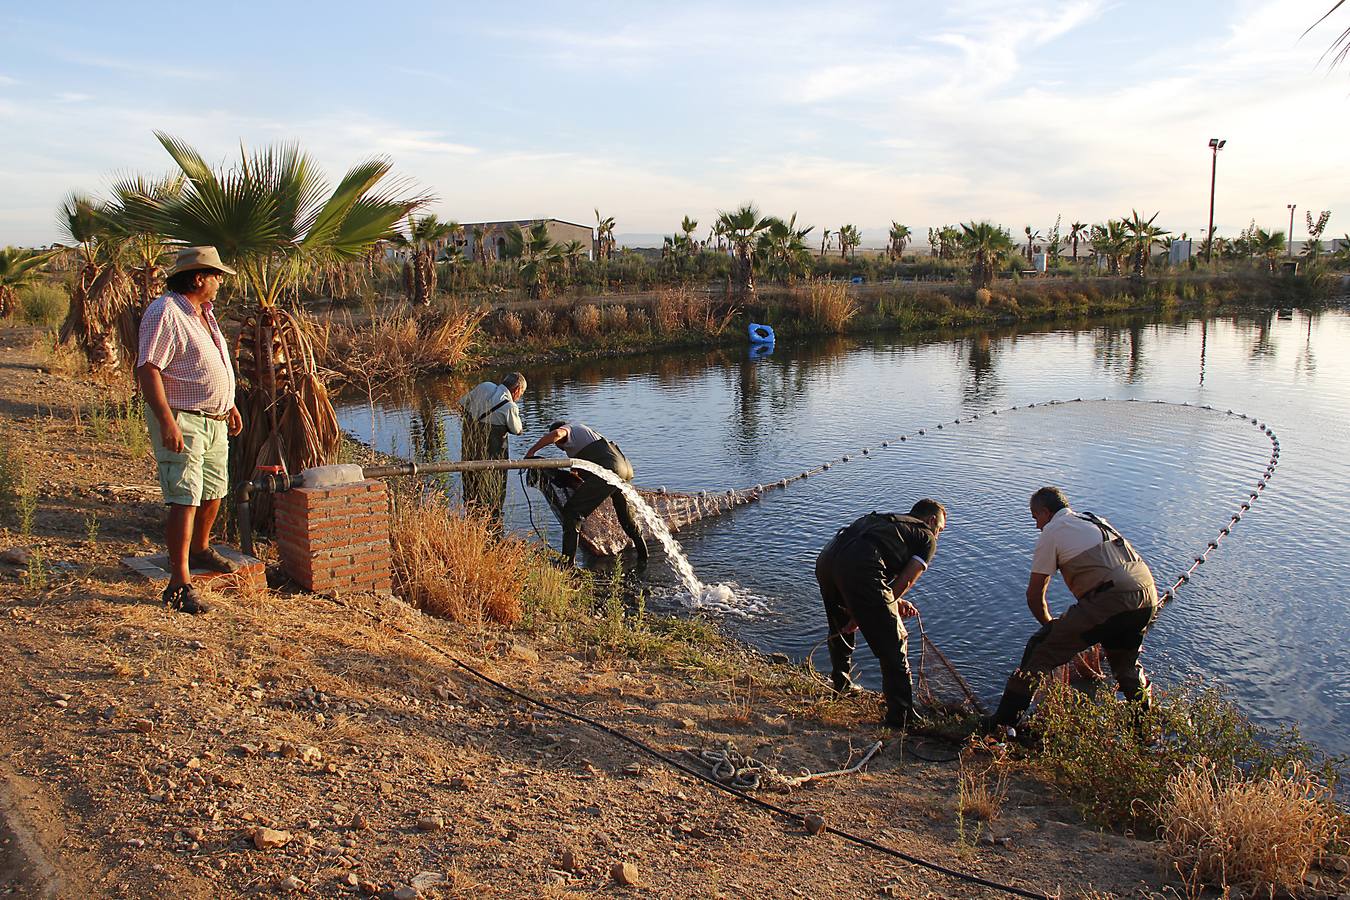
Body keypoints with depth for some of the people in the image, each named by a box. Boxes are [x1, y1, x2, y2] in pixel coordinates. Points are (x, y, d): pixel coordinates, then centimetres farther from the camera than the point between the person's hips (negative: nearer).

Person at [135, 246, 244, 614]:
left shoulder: (204, 312, 15)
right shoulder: (165, 313, -15)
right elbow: (148, 370, -21)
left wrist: (229, 405, 26)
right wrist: (167, 422, -28)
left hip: (214, 420, 9)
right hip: (181, 420, -9)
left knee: (213, 491, 19)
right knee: (185, 499, -12)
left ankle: (200, 550, 41)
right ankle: (179, 584, -9)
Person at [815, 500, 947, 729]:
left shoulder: (886, 521, 36)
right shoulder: (926, 538, 18)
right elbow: (905, 581, 8)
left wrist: (895, 602, 22)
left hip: (825, 559, 8)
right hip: (858, 570, -7)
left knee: (840, 627, 33)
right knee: (893, 644, 7)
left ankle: (840, 682, 52)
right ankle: (901, 716, 13)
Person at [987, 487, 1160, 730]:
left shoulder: (1052, 531, 9)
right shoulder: (1097, 521, 30)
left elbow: (1034, 595, 10)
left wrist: (1050, 625, 29)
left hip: (1109, 600, -7)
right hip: (1148, 599, 7)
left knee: (1040, 649, 3)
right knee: (1126, 664, 33)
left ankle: (1003, 721, 5)